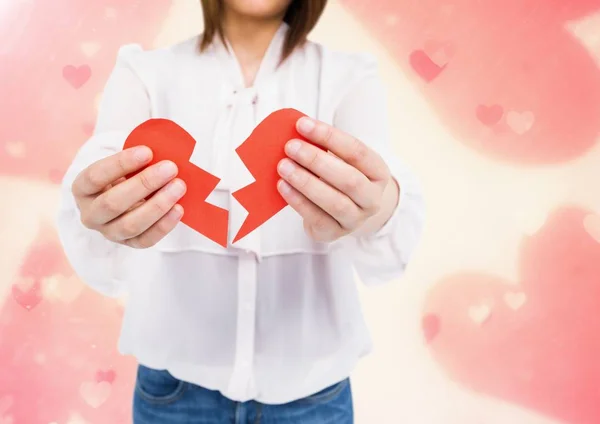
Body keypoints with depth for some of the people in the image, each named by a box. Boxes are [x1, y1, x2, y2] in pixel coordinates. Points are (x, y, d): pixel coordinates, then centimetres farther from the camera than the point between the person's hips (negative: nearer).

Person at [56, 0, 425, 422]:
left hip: (310, 385, 1)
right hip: (177, 380, 0)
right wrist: (105, 218, -41)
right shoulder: (145, 72, -2)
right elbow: (93, 188, -19)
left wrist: (377, 214, -42)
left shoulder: (350, 76, -3)